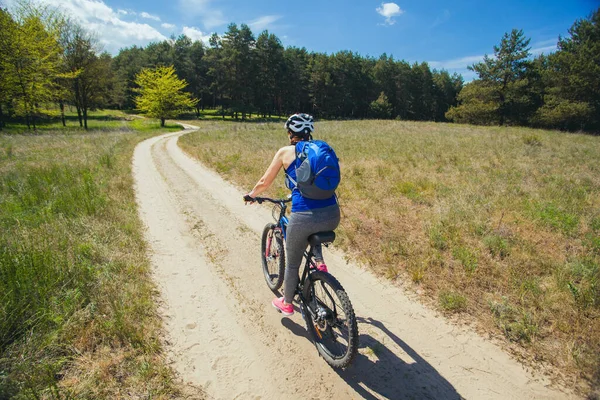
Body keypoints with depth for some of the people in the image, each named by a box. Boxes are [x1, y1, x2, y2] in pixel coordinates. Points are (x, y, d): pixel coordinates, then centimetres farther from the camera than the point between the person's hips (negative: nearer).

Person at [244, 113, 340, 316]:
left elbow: (264, 183, 10)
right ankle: (320, 262, 25)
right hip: (332, 216, 4)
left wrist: (250, 195, 31)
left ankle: (286, 304, 43)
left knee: (292, 263, 22)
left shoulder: (285, 152, 5)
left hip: (304, 217, -4)